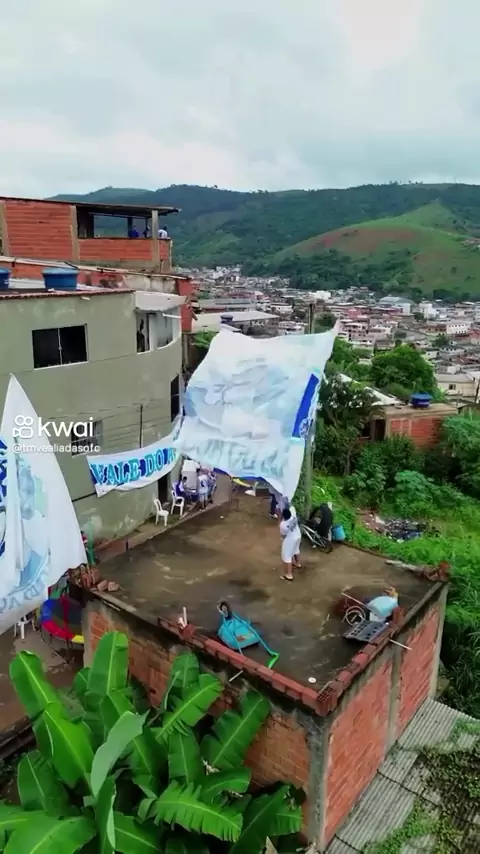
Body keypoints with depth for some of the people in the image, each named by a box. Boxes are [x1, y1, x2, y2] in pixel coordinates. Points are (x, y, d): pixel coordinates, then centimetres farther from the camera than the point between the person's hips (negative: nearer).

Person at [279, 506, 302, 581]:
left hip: (290, 540, -8)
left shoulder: (283, 525, -38)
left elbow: (283, 535, -18)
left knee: (287, 556, 8)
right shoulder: (293, 515, -25)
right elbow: (292, 507, 1)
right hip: (298, 536, 8)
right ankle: (298, 564, 58)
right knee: (296, 549, 34)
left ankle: (289, 575, 16)